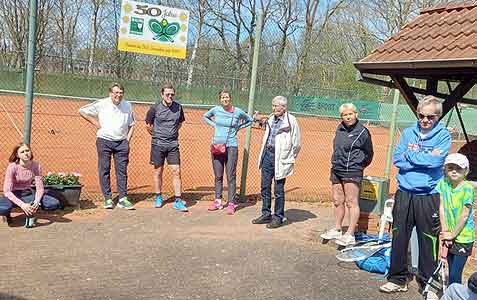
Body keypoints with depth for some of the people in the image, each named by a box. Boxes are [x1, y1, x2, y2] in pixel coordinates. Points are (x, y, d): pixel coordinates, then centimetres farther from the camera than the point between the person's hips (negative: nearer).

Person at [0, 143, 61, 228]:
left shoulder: (36, 166, -12)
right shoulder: (12, 167, -21)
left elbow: (40, 188, -10)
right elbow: (7, 191, -23)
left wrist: (36, 202, -30)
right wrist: (22, 205, -36)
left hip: (27, 194, 3)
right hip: (14, 195, -3)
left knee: (55, 204, -20)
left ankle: (30, 212, 6)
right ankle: (7, 214, 1)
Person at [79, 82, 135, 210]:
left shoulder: (127, 106, 8)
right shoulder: (101, 104, -2)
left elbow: (132, 124, 18)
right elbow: (82, 111, 4)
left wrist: (128, 139, 6)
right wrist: (96, 123, -1)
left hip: (121, 142, 2)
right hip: (104, 141, -2)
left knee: (122, 170, 1)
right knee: (104, 170, 0)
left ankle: (123, 199, 5)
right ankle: (108, 199, 7)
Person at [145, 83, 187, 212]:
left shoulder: (178, 107, 2)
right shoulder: (155, 108, -5)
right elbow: (148, 124, 9)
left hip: (173, 144, 2)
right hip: (158, 144, -1)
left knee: (176, 171, -4)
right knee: (158, 171, 8)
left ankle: (178, 201, 0)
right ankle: (158, 197, 25)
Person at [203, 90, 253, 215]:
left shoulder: (238, 112, -1)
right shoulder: (216, 109, 3)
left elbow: (249, 120, 16)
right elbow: (205, 117, 22)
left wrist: (238, 127, 5)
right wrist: (214, 125, 8)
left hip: (231, 147, -2)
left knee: (231, 176, -3)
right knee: (218, 176, 9)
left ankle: (231, 203, 1)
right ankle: (217, 201, 19)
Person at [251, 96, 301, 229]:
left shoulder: (291, 121, -10)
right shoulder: (271, 119, 9)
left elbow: (296, 144, -6)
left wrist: (288, 159, 0)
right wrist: (264, 152, 16)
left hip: (279, 158, -7)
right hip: (267, 154, 7)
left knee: (279, 190, 1)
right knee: (265, 187, 12)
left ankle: (278, 217, 12)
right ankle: (266, 214, 25)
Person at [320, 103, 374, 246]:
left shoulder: (362, 131, -8)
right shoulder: (340, 128, 9)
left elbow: (369, 154, 2)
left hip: (352, 172, -7)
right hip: (336, 170, 7)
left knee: (351, 202, -5)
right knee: (337, 201, 13)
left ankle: (350, 235, -1)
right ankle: (337, 230, 25)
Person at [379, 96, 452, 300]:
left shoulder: (443, 136, -1)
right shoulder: (407, 133, 8)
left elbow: (436, 161, -16)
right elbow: (397, 159, -1)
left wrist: (410, 154, -5)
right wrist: (425, 158, -10)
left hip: (429, 197, -3)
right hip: (404, 193, 3)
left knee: (428, 241, 2)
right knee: (399, 238, 7)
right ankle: (398, 279, 22)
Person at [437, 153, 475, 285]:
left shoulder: (467, 188, -15)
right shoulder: (443, 183, -1)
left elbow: (464, 215, -15)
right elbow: (441, 208, -2)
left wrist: (453, 234, -10)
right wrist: (445, 231, -6)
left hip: (463, 237, -4)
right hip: (450, 237, 4)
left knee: (454, 275, -6)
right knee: (450, 272, 12)